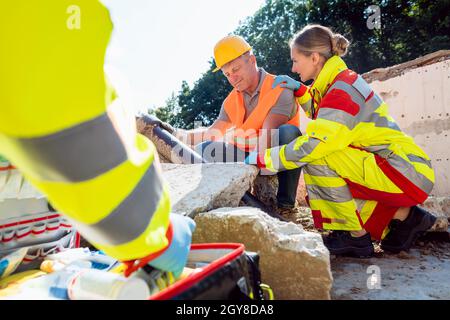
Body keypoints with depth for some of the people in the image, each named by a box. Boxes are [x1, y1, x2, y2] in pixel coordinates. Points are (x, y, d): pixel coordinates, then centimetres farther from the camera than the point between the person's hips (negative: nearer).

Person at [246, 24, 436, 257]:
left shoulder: (342, 90, -19)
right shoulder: (339, 81, 9)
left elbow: (313, 145, -27)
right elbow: (323, 114, 28)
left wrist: (264, 159, -17)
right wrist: (299, 89, 14)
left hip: (408, 173, -10)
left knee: (317, 158, -20)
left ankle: (357, 236, -7)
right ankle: (402, 215, 13)